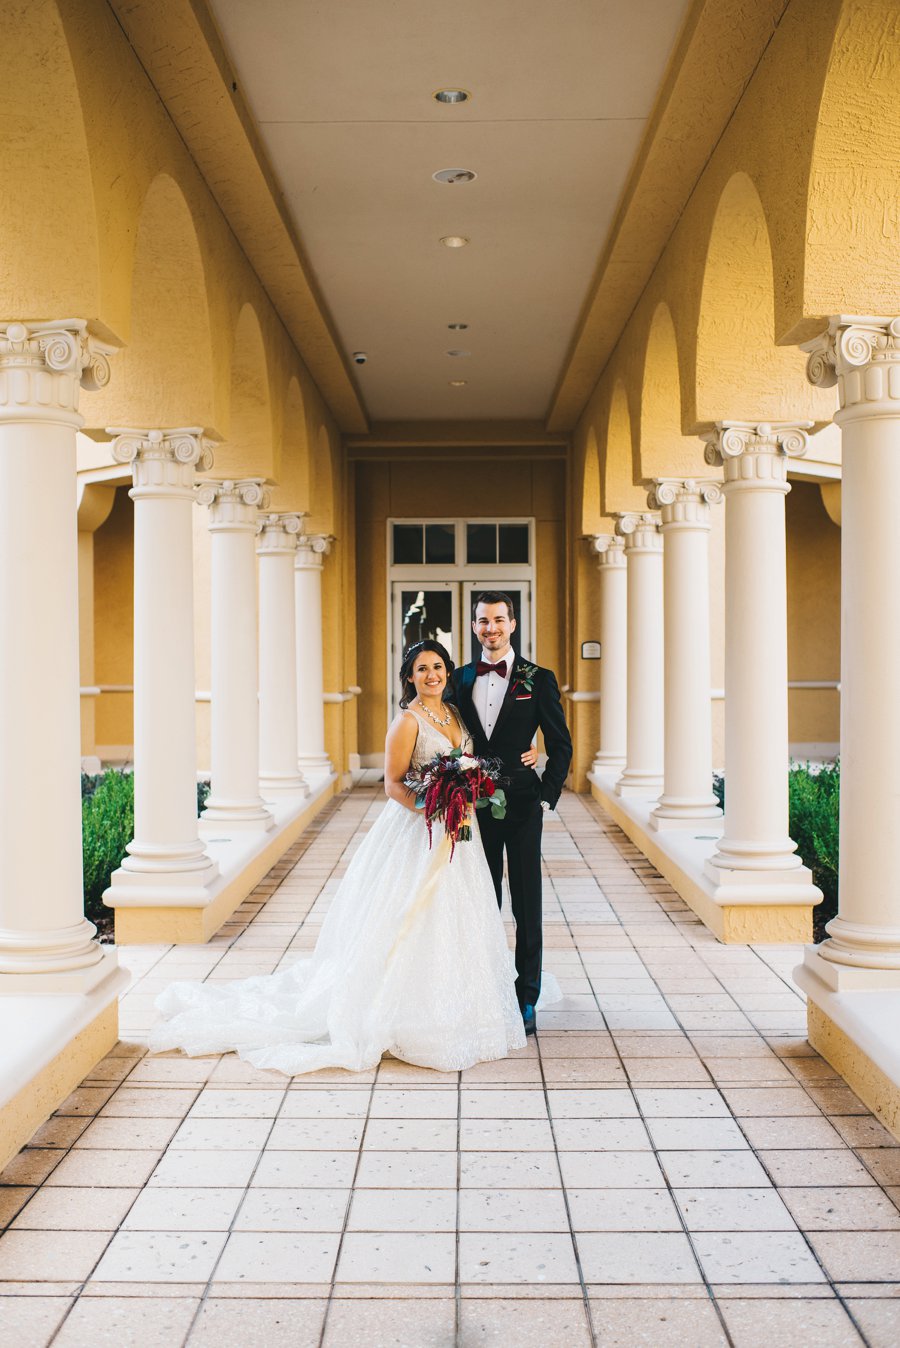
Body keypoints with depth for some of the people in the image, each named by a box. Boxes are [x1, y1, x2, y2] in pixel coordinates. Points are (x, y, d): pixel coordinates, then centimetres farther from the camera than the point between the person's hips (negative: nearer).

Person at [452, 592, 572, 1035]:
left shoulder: (538, 679, -2)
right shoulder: (460, 680, 7)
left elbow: (561, 746, 0)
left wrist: (545, 799, -6)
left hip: (521, 807, -3)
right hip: (475, 809, 3)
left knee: (527, 907, 4)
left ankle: (526, 1000, 13)